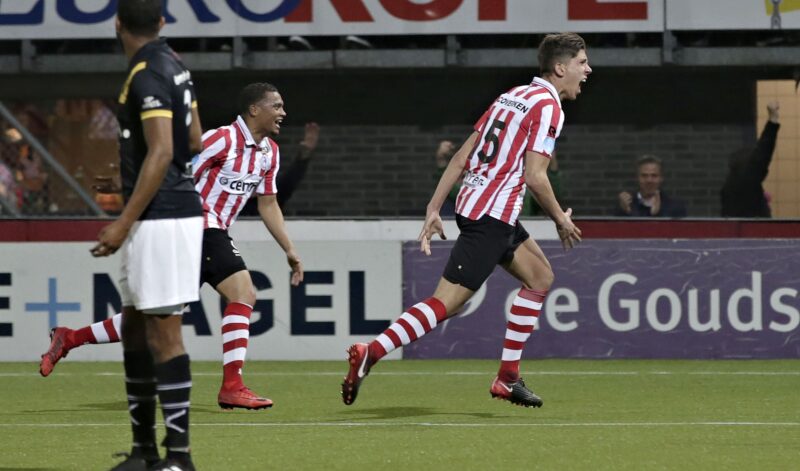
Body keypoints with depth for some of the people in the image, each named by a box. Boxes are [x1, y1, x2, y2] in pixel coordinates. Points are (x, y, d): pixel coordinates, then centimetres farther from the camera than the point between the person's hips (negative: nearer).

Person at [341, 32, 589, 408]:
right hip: (492, 217, -10)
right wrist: (561, 220, -1)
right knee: (446, 303, -13)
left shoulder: (512, 96, 17)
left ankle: (507, 377, 17)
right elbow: (534, 177, -16)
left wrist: (434, 209, 13)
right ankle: (370, 353, -19)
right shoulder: (548, 107, -10)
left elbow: (461, 157, 14)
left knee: (540, 277, 19)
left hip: (472, 203, 10)